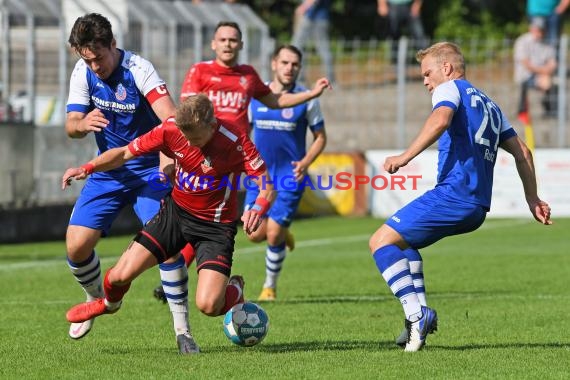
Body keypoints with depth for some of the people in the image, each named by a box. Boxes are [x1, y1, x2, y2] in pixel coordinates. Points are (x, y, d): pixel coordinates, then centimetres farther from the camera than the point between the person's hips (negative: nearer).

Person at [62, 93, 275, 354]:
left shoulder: (235, 141, -25)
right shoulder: (171, 129, -15)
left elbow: (267, 188, -22)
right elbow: (126, 153, -3)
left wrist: (257, 210, -45)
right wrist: (87, 168, -18)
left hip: (216, 225, -4)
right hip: (175, 212, 4)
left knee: (208, 305, -21)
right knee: (121, 275, -5)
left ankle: (235, 291, 18)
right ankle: (110, 303, 35)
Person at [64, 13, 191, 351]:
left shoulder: (139, 69, -21)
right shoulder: (83, 72, -5)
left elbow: (171, 119, -33)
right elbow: (71, 126, -7)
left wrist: (167, 160, -51)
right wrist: (83, 124, -33)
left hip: (149, 169, -4)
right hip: (107, 171, 4)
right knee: (76, 244, -8)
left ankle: (182, 329, -10)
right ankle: (97, 300, 23)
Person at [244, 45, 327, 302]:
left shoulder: (306, 99, -4)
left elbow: (320, 137, 3)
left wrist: (305, 163, -13)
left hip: (290, 175, -3)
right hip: (260, 174, 3)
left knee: (273, 234, -9)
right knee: (255, 234, -2)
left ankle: (270, 287, 12)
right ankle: (282, 232, 34)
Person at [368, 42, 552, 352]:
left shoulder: (449, 88, 3)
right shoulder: (489, 104, 28)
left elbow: (440, 120, -20)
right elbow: (522, 152, 28)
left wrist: (405, 156, -25)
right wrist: (532, 199, 31)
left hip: (453, 195, -9)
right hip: (478, 207, 9)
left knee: (381, 241, -9)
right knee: (401, 241, 26)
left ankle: (416, 314, -22)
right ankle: (419, 314, 13)